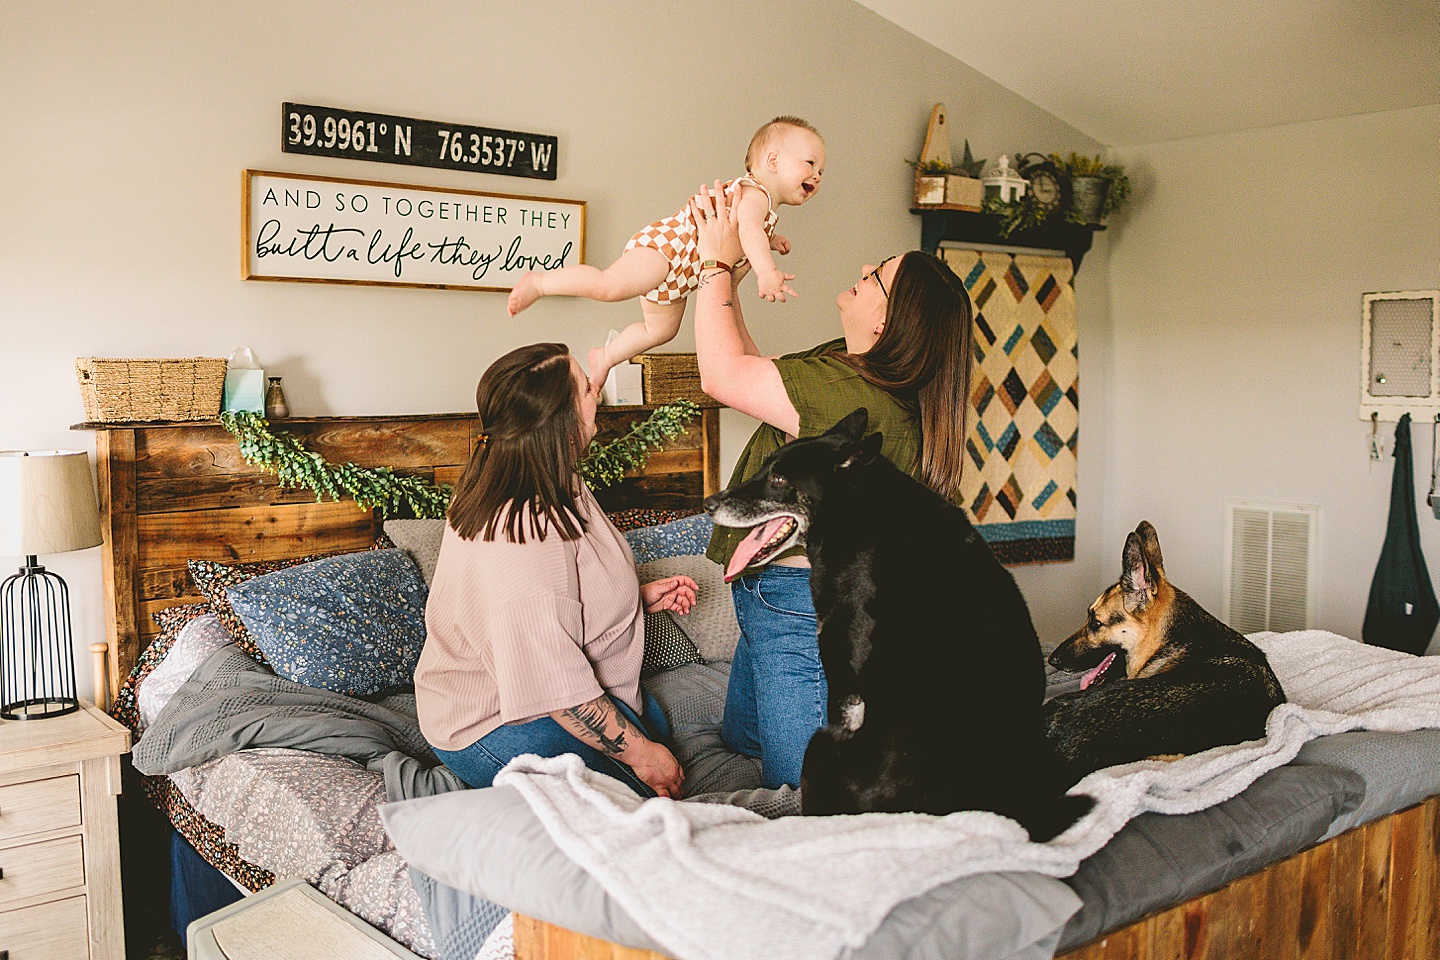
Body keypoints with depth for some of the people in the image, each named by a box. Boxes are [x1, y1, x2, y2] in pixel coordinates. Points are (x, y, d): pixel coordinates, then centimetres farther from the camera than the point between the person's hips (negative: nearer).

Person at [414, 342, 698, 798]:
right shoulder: (528, 533, -34)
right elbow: (556, 685, -31)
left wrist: (639, 597, 7)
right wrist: (640, 754, -21)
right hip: (499, 727, -10)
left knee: (651, 719, 27)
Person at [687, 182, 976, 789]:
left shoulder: (859, 401, -31)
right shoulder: (850, 365, 0)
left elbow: (722, 376, -25)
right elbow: (753, 372, 15)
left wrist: (719, 262, -14)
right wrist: (724, 281, 10)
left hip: (803, 617, -11)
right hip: (778, 601, 11)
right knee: (741, 739, 29)